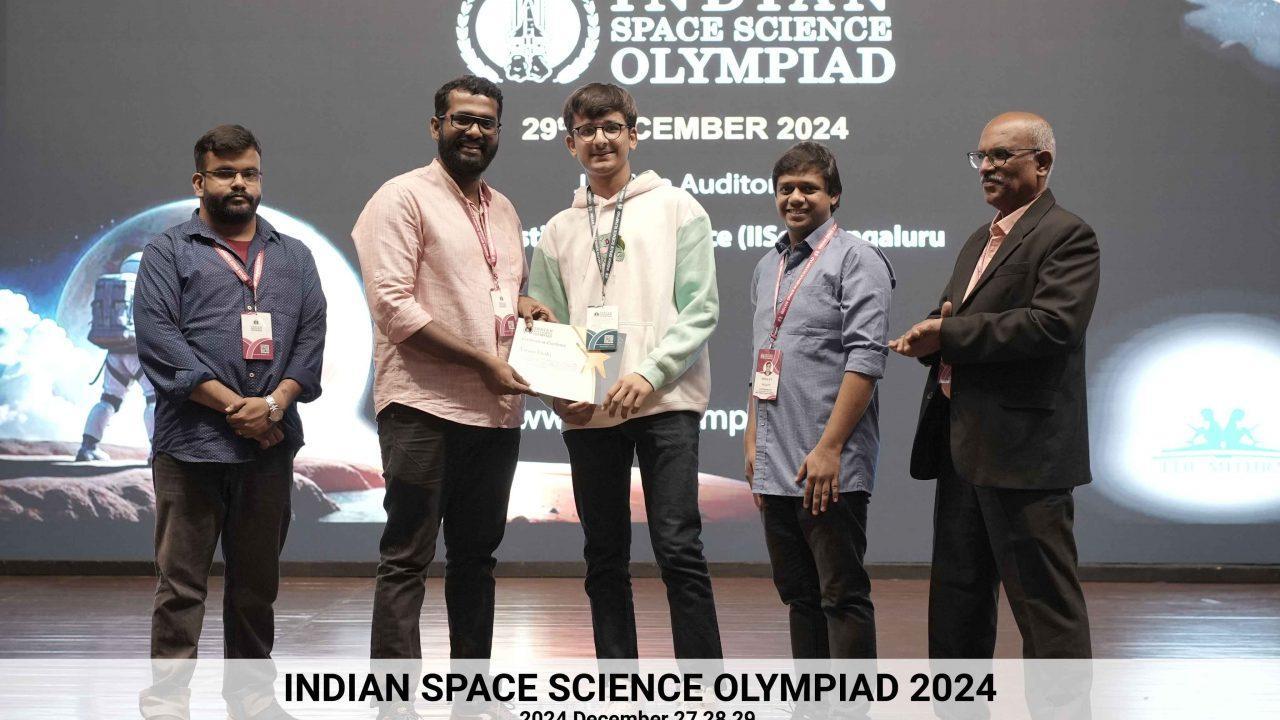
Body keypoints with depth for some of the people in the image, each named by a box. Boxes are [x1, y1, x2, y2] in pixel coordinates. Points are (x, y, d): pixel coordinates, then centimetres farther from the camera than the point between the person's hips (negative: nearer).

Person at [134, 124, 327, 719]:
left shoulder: (293, 256, 17)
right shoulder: (168, 252, 5)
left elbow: (312, 336, 7)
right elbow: (158, 340, -7)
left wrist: (275, 403, -10)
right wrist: (233, 406, -14)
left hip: (271, 445, 4)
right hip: (192, 444, -4)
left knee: (258, 583, 11)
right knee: (181, 584, -3)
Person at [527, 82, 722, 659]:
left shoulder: (676, 208, 5)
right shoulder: (558, 231, 16)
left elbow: (700, 308, -3)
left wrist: (649, 374, -15)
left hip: (665, 401, -4)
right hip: (587, 413, 4)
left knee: (678, 547, -10)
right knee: (604, 559, 8)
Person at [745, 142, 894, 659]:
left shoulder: (855, 259, -6)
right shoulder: (767, 267, 18)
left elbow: (866, 358, -15)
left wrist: (828, 448, -19)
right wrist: (752, 442, 16)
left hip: (831, 467, -8)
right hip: (775, 468, 8)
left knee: (842, 596, -4)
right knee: (798, 594, 13)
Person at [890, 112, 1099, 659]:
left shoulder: (1067, 235, -8)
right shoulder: (981, 240, 20)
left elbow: (1054, 323, -23)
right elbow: (948, 326, 22)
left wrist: (948, 334, -18)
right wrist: (930, 339, -3)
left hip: (1024, 450, -9)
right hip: (963, 448, 10)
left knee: (1045, 603, -4)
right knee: (956, 597, 17)